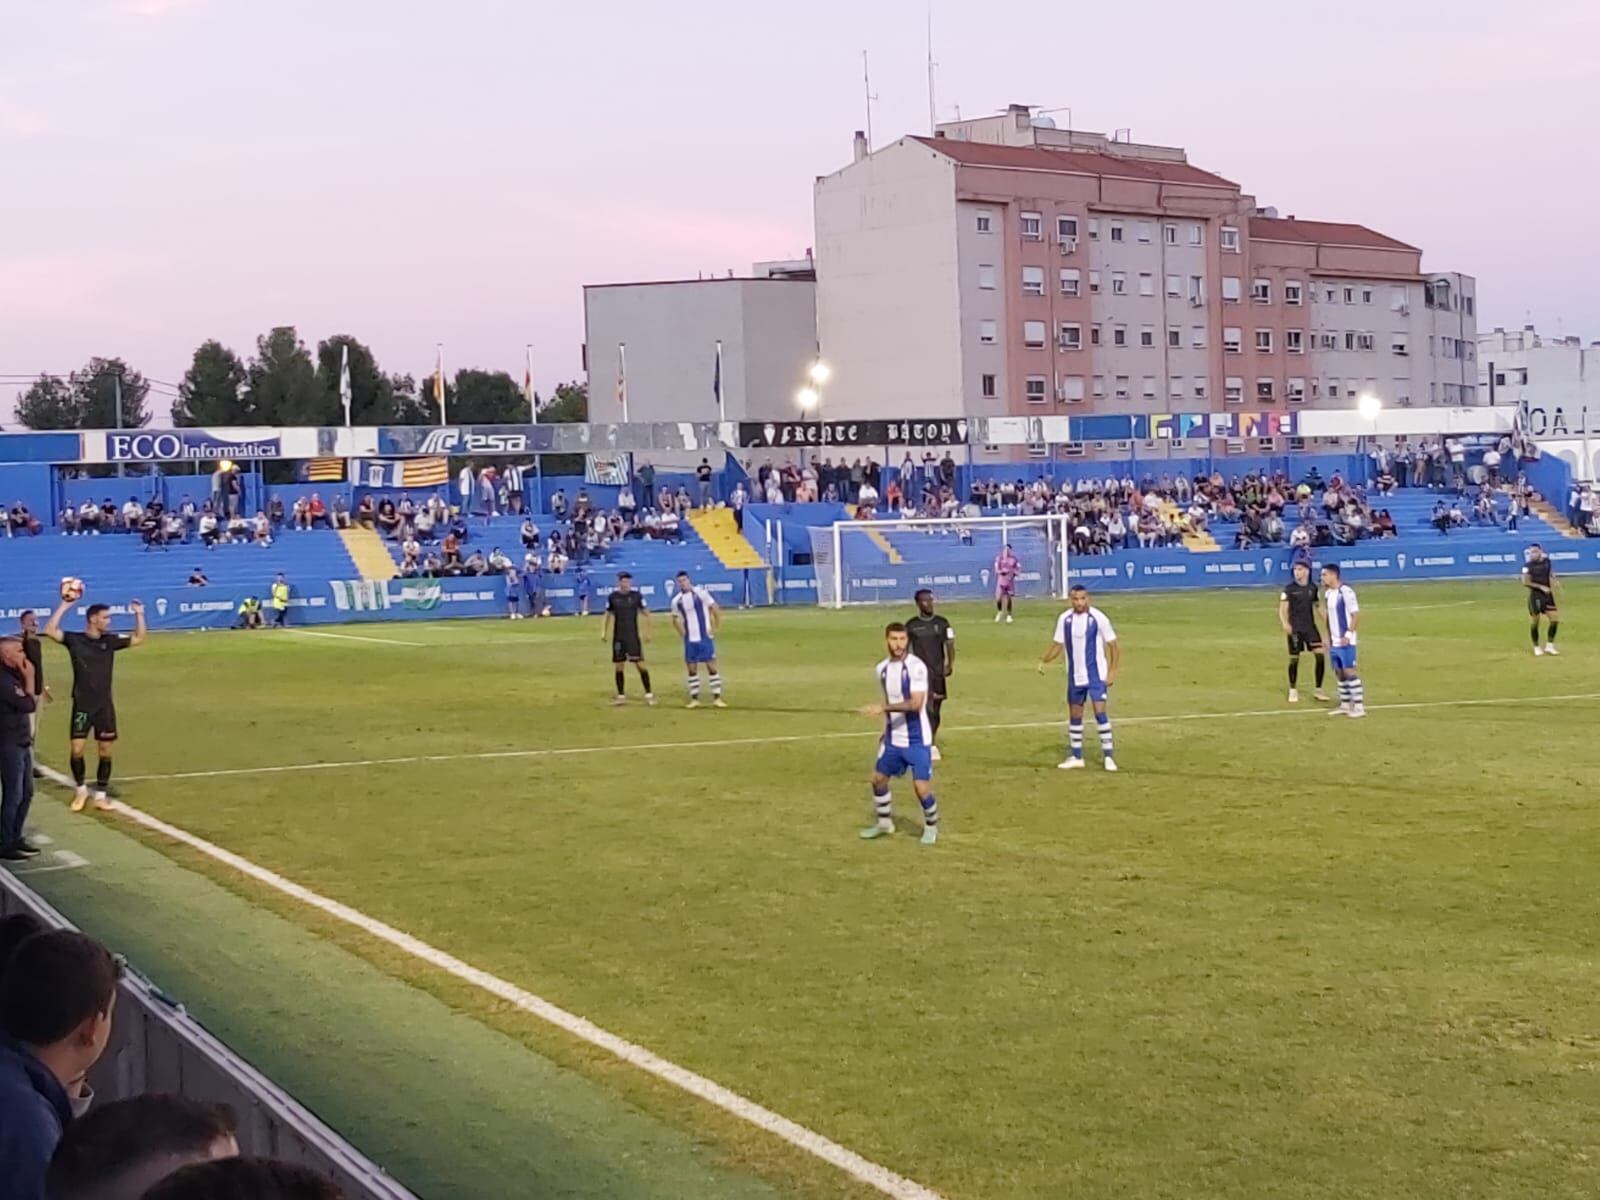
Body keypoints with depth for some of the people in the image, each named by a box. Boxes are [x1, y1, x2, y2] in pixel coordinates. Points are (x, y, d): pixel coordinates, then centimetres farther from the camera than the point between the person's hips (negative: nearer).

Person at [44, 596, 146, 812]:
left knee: (105, 751, 5)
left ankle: (100, 795, 15)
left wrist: (139, 615, -3)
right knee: (76, 750, -5)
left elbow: (139, 639, 8)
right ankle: (81, 790, 17)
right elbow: (50, 630, -19)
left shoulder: (110, 641, 3)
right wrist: (64, 606, -22)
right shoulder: (74, 639, -6)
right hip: (82, 705, -3)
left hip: (105, 705, 3)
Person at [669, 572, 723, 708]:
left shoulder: (701, 593, -9)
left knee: (711, 666, -3)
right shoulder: (676, 601, 2)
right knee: (692, 669, 7)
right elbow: (675, 618, 19)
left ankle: (717, 698, 2)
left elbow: (715, 609, -4)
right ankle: (694, 699, 15)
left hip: (705, 637, -3)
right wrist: (681, 632, 6)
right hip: (689, 640, 4)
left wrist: (715, 628, -6)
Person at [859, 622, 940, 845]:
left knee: (921, 786, -9)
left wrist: (883, 708, -33)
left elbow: (915, 704, -27)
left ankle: (931, 826, 16)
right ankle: (884, 822, 34)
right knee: (878, 778, 13)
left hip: (917, 739, -7)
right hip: (893, 738, 7)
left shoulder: (916, 667, -18)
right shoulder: (881, 669, 4)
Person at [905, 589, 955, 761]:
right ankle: (932, 746, -16)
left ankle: (930, 743, 23)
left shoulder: (942, 623, 4)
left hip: (938, 672, 3)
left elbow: (949, 645, 1)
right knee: (927, 708, -16)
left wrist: (950, 664, -13)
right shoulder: (911, 625, 1)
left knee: (935, 711, 9)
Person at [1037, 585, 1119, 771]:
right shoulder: (1064, 619, -1)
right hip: (1075, 677, 5)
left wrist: (1112, 672, -12)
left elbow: (1113, 646, -6)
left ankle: (1108, 756, -9)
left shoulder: (1098, 618, -12)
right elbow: (1057, 644, 7)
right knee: (1074, 716, 11)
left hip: (1096, 675, -5)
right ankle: (1076, 757, 22)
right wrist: (1044, 661, -8)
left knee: (1100, 712, -14)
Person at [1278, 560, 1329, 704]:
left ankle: (1318, 689, 8)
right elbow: (1283, 608, -11)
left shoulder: (1313, 587, 5)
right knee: (1294, 659, 2)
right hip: (1295, 628, -3)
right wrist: (1285, 623, -28)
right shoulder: (1289, 588, -7)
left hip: (1310, 626, 3)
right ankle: (1293, 690, 20)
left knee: (1320, 655, -6)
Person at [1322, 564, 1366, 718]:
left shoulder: (1345, 591, -15)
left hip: (1345, 641, -8)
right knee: (1339, 672, 11)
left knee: (1349, 671, -9)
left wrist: (1348, 634, -21)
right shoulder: (1328, 593, 11)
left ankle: (1359, 706, -5)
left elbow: (1356, 614, -16)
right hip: (1334, 641, 8)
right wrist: (1329, 637, 18)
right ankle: (1345, 705, 19)